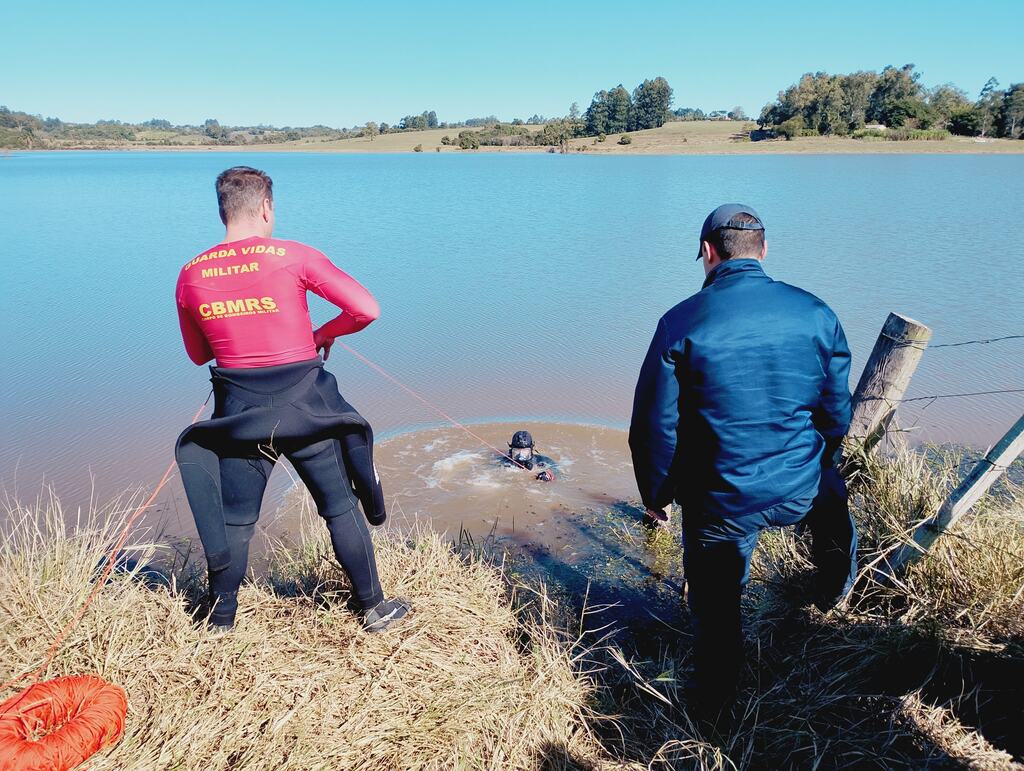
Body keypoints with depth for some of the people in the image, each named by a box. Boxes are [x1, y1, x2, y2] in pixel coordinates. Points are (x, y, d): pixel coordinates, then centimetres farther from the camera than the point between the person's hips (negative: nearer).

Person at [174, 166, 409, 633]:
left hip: (239, 415, 3)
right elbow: (365, 310, -12)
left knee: (233, 521, 15)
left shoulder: (191, 276, 2)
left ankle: (221, 622, 29)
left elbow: (198, 354, 13)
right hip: (304, 409, -2)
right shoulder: (293, 257, -9)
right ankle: (373, 608, 22)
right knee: (341, 507, 10)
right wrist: (322, 335, 4)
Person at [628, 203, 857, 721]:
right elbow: (837, 411, 5)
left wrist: (655, 494, 6)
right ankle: (835, 588, 62)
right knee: (831, 495, 39)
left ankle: (713, 710, 35)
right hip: (798, 492, 3)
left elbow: (655, 425, -10)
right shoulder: (815, 313, -6)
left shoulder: (682, 323, -14)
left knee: (715, 608, 18)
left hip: (718, 503, -3)